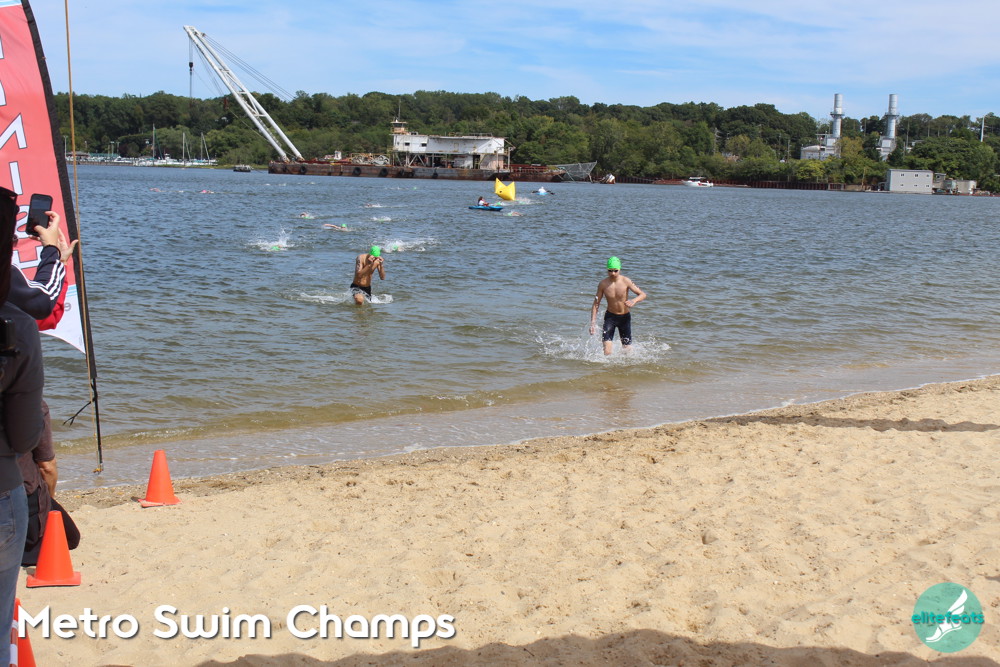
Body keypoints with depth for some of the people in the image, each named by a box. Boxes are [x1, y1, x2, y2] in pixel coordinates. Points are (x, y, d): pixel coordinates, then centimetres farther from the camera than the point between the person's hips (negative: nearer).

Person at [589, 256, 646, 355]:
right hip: (610, 317, -1)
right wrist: (593, 323, -13)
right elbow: (596, 304, -5)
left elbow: (643, 294, -11)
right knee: (607, 353, -15)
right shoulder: (603, 284, -12)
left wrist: (634, 300, -33)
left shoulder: (626, 281, -14)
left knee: (627, 349, 10)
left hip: (625, 317, 1)